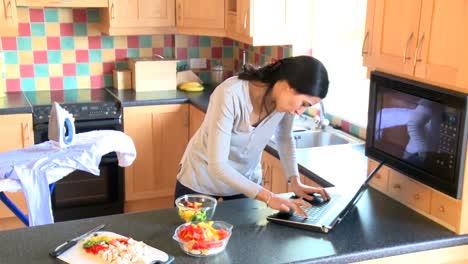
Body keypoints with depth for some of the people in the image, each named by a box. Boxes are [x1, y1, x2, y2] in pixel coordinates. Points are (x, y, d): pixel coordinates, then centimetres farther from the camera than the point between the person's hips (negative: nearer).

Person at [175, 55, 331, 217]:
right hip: (202, 179, -4)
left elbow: (285, 138, 3)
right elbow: (217, 165, -35)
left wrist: (295, 182, -10)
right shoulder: (231, 96, -35)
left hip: (246, 179, 4)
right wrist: (269, 197, -37)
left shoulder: (286, 98, -18)